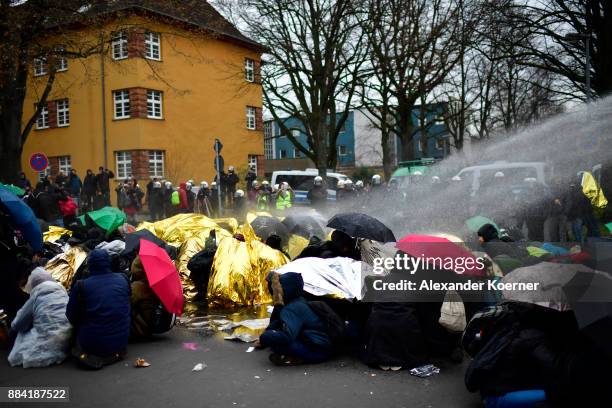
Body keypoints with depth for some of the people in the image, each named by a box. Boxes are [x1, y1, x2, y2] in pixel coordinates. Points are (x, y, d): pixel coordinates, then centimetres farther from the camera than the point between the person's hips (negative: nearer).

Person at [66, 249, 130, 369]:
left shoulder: (80, 285, -10)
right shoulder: (123, 279, -1)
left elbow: (72, 317, 0)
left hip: (92, 344, -2)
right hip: (121, 343, 2)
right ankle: (114, 354, 15)